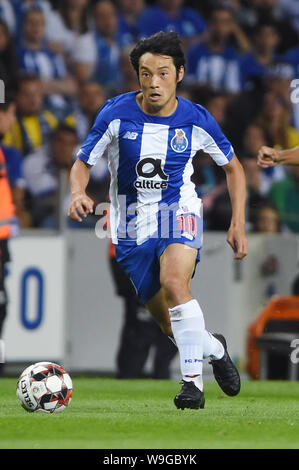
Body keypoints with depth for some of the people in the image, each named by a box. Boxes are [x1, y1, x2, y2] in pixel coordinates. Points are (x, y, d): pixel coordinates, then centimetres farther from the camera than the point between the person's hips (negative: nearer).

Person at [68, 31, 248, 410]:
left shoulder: (197, 120, -8)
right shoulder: (117, 113, -11)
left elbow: (233, 166, 7)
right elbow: (82, 162, -2)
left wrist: (238, 224, 0)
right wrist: (78, 194, -24)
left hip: (178, 210, -2)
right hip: (132, 224, 2)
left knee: (174, 283, -32)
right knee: (169, 325, 5)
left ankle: (193, 380, -24)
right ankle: (214, 348, 38)